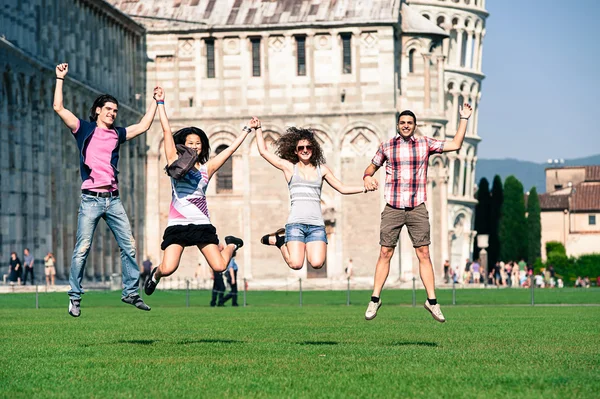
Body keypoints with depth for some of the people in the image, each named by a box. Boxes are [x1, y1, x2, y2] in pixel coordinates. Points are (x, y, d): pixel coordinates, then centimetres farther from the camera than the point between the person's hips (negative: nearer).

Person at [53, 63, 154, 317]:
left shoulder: (117, 134, 17)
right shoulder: (84, 129, 5)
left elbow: (143, 126, 24)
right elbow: (59, 108, -1)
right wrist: (60, 79, -3)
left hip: (113, 199, 5)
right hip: (91, 199, -4)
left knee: (129, 246, 1)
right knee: (82, 249, -7)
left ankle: (131, 291, 10)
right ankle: (75, 296, 0)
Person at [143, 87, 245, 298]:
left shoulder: (207, 168, 10)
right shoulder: (175, 162, 5)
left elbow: (231, 149, 17)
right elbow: (167, 131, 5)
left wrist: (247, 130, 21)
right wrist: (160, 102, 5)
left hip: (201, 224, 2)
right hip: (177, 225, -1)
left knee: (219, 267, -8)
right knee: (168, 269, -18)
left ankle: (230, 245, 29)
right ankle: (156, 273, 22)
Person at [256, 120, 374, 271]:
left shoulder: (321, 169, 17)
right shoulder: (289, 167, 11)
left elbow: (342, 188, 20)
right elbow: (263, 151, 13)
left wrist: (365, 188, 10)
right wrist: (258, 129, 15)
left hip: (316, 224, 3)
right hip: (296, 222, -2)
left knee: (317, 263, -16)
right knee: (296, 264, -17)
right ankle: (279, 241, 15)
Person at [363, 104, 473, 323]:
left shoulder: (425, 144, 6)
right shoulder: (386, 146, 7)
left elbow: (455, 144, 5)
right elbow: (372, 167, 18)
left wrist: (464, 119, 2)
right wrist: (367, 177, -5)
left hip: (417, 208, 0)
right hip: (393, 208, 0)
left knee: (423, 253, -2)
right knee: (385, 253, 0)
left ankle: (432, 300, 0)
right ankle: (375, 299, 6)